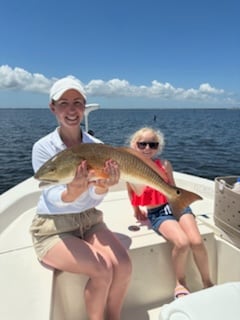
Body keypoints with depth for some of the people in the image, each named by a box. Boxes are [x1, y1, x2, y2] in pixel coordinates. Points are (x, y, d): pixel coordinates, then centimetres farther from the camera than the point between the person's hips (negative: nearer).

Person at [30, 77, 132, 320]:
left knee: (123, 266, -18)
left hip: (89, 220, 4)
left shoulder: (96, 146, -5)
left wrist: (102, 186, -34)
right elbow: (53, 199, -19)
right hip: (53, 228, -3)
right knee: (102, 270, -22)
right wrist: (73, 191, -42)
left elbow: (94, 199, -10)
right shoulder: (43, 147, -13)